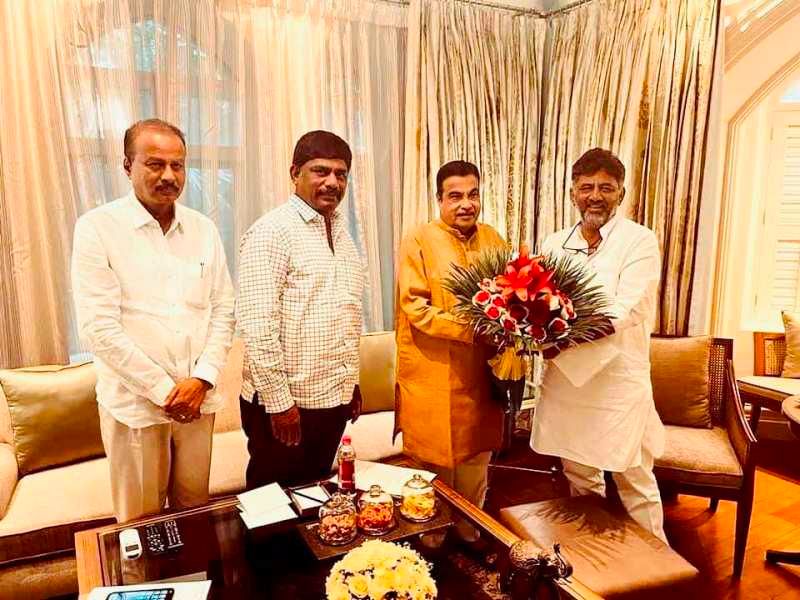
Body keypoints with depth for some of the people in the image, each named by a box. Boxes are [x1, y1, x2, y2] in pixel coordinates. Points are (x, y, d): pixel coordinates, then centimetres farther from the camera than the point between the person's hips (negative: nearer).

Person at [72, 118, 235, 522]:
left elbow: (223, 309, 5)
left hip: (197, 399, 4)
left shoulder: (203, 229, 5)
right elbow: (99, 326, -13)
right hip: (135, 402, -3)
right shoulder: (97, 228, -7)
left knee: (195, 512, 16)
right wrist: (163, 390, -12)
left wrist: (202, 379, -7)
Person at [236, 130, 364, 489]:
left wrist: (352, 381, 16)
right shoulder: (272, 231, -14)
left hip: (335, 397, 7)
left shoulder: (340, 230, 10)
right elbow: (256, 323, -19)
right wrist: (278, 400, -19)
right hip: (286, 403, -7)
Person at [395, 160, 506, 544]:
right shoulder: (419, 242, -7)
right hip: (434, 380, -4)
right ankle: (433, 543, 32)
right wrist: (472, 328, -23)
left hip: (480, 378, 5)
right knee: (435, 469, 10)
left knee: (476, 464, 17)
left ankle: (470, 535, 39)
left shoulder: (492, 239, 9)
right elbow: (415, 308, -14)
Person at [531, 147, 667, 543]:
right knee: (579, 477, 19)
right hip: (564, 381, 5)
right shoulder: (555, 243, 7)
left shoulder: (640, 241, -6)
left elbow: (624, 311, -18)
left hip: (619, 382, -4)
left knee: (635, 482, 9)